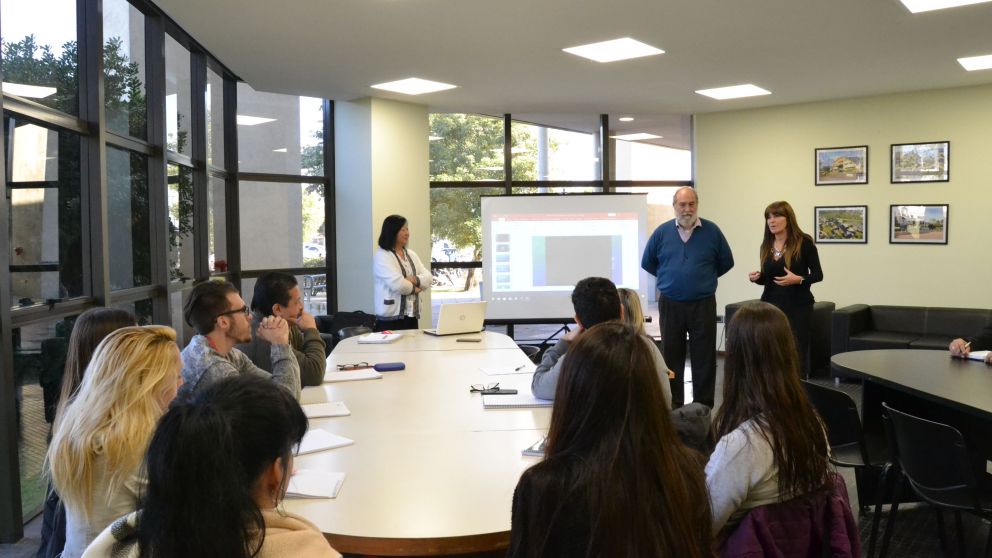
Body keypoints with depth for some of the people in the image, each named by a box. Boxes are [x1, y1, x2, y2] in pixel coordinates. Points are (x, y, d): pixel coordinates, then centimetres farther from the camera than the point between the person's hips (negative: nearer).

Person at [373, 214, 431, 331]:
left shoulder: (411, 254, 16)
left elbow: (428, 278, 6)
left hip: (412, 316, 6)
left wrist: (414, 280, -13)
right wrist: (414, 288, -4)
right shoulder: (381, 256, -8)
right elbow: (397, 284, -20)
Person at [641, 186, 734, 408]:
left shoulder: (712, 231, -3)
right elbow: (647, 263, 13)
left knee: (704, 358, 4)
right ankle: (672, 407, 19)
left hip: (703, 304, -1)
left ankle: (704, 408, 14)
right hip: (670, 305, 1)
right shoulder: (662, 232, 1)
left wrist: (704, 278, 10)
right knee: (671, 357, 9)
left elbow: (726, 262, 8)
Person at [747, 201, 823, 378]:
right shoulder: (766, 246, 8)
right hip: (771, 305, 4)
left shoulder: (804, 242, -6)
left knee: (796, 354, -3)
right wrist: (757, 277, -5)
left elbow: (818, 274, -4)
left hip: (797, 307, -4)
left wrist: (798, 279, -22)